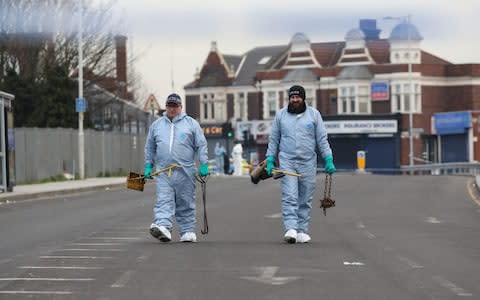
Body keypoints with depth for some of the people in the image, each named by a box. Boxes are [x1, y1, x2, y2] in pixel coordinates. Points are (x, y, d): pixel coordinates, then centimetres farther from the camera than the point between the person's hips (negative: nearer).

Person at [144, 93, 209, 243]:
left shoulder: (191, 123, 7)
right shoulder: (156, 125, 14)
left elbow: (201, 145, 5)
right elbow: (150, 148, 21)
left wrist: (203, 164, -3)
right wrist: (148, 165, 13)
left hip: (185, 171, -1)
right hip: (163, 172, 1)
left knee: (186, 204, 4)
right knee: (163, 201, -13)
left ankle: (188, 231, 12)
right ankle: (163, 227, -26)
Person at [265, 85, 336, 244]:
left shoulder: (314, 114, 5)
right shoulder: (280, 115, 7)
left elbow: (322, 139, 6)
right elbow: (273, 140, 11)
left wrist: (329, 160, -2)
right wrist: (270, 160, 4)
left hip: (308, 162, 1)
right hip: (287, 161, -1)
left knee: (305, 199, 3)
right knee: (289, 197, -12)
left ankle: (302, 231, 10)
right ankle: (291, 229, -19)